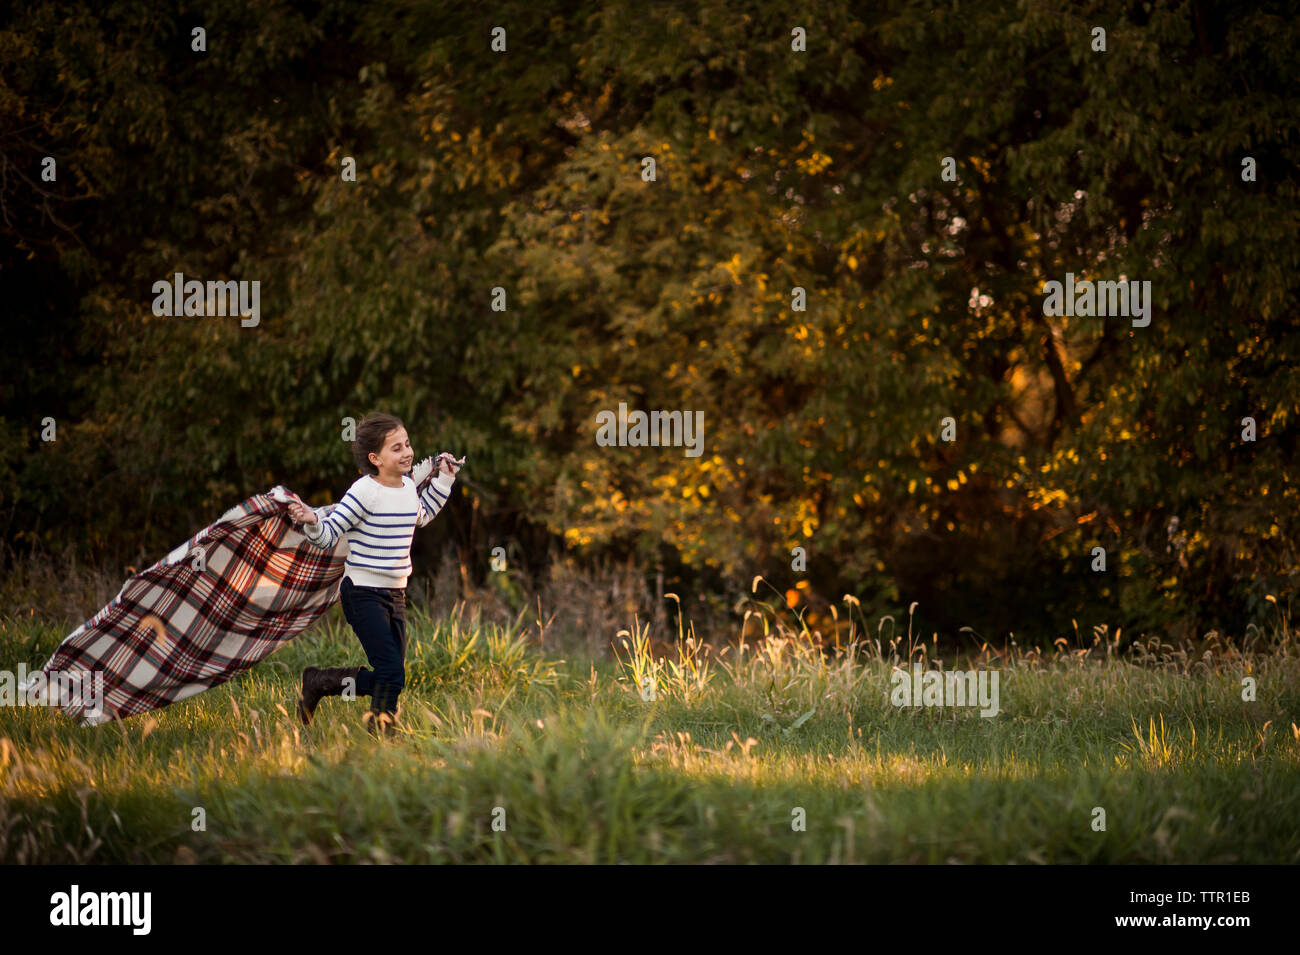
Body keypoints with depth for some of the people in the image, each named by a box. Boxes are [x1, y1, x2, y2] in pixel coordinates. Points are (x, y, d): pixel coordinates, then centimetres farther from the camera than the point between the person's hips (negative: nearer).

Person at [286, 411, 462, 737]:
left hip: (395, 594, 8)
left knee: (386, 679, 10)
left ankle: (317, 682, 25)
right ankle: (381, 727, 4)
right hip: (363, 595, -8)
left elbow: (420, 516, 31)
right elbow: (329, 536, -14)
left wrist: (444, 480, 29)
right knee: (392, 674, -16)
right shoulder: (364, 492, -16)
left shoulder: (408, 487, 6)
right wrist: (312, 522, -36)